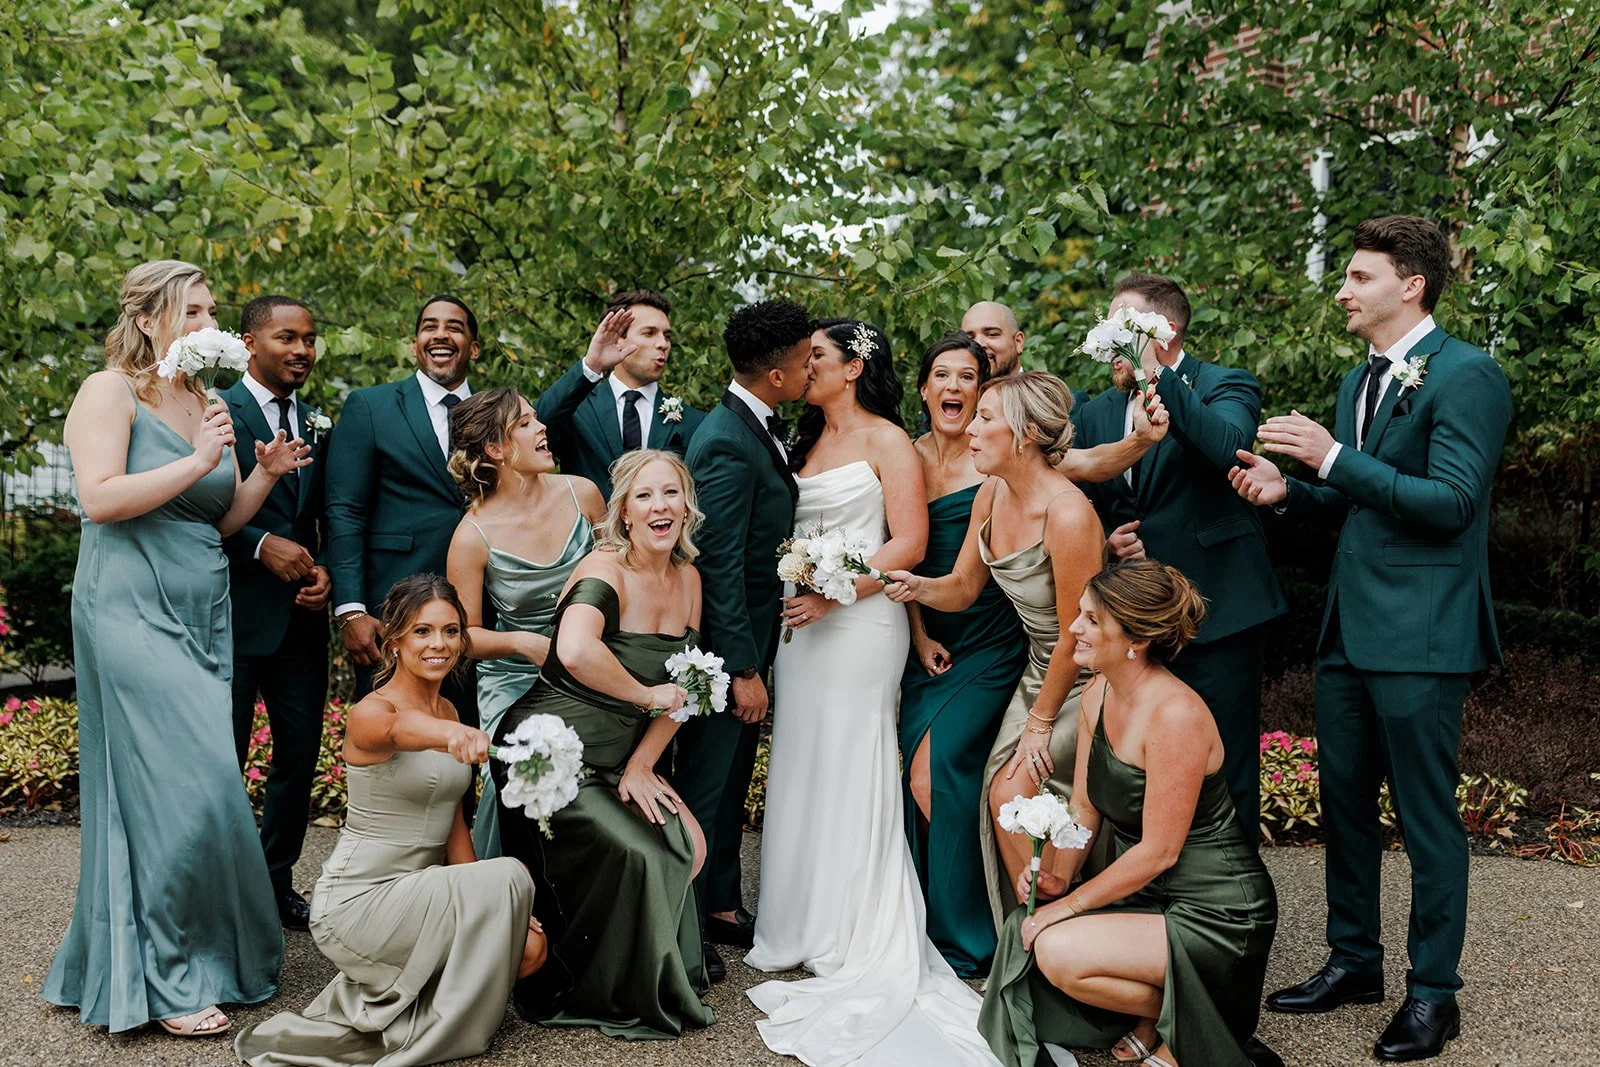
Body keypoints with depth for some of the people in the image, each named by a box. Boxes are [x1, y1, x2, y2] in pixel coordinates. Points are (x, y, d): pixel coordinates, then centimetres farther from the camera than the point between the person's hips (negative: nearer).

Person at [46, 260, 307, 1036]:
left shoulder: (202, 401, 15)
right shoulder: (109, 391, -5)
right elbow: (99, 499, -17)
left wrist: (264, 474, 2)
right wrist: (196, 462, -17)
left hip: (202, 616, 7)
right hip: (133, 613, -7)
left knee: (201, 786, 7)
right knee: (180, 789, -11)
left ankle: (208, 956, 19)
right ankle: (163, 980, -1)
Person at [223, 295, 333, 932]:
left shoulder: (316, 424, 14)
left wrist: (325, 572, 0)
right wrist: (262, 546, -18)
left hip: (302, 615, 6)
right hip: (236, 613, -6)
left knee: (300, 754, 12)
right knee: (224, 759, 3)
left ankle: (276, 885, 27)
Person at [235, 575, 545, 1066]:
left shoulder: (447, 710, 7)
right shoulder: (370, 712, -17)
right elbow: (399, 729, -43)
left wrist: (490, 908, -1)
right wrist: (453, 736, -67)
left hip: (420, 891, 8)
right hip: (356, 901, -8)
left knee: (529, 946, -9)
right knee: (507, 876, -24)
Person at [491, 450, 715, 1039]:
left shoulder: (688, 578, 4)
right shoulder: (605, 569, -19)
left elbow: (680, 688, 7)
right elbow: (576, 651, -39)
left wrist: (640, 767, -2)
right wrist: (647, 696, -25)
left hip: (617, 761, 7)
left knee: (688, 846, -5)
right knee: (633, 854, -17)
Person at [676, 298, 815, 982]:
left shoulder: (762, 427, 7)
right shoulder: (725, 445, -23)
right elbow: (720, 564, -24)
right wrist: (744, 669, -22)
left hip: (753, 635, 9)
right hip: (725, 645, -9)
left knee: (733, 780, 19)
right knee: (705, 785, 3)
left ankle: (721, 906, 33)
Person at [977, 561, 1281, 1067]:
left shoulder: (1176, 714, -25)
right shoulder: (1098, 695, 1)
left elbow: (1159, 851, -22)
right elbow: (1084, 807, 9)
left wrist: (1070, 903, -16)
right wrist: (1057, 878, -6)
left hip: (1216, 913, -8)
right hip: (1146, 893, 8)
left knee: (1058, 952, -24)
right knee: (1022, 931, -7)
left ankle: (1184, 1023, 1)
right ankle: (1157, 1013, 10)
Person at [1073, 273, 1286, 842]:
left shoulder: (1224, 386, -2)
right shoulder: (1094, 415, 13)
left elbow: (1229, 446, -26)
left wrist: (1159, 375, -27)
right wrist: (1105, 542, -2)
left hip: (1216, 616, -5)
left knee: (1222, 774, -1)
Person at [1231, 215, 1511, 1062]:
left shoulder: (1465, 377, -12)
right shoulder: (1359, 382, 15)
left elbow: (1451, 502, -21)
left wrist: (1333, 459, -23)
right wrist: (1289, 492, 1)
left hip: (1420, 637, -9)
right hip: (1349, 628, 9)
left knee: (1426, 816, 2)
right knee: (1344, 800, 16)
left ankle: (1432, 993, 16)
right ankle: (1354, 962, 32)